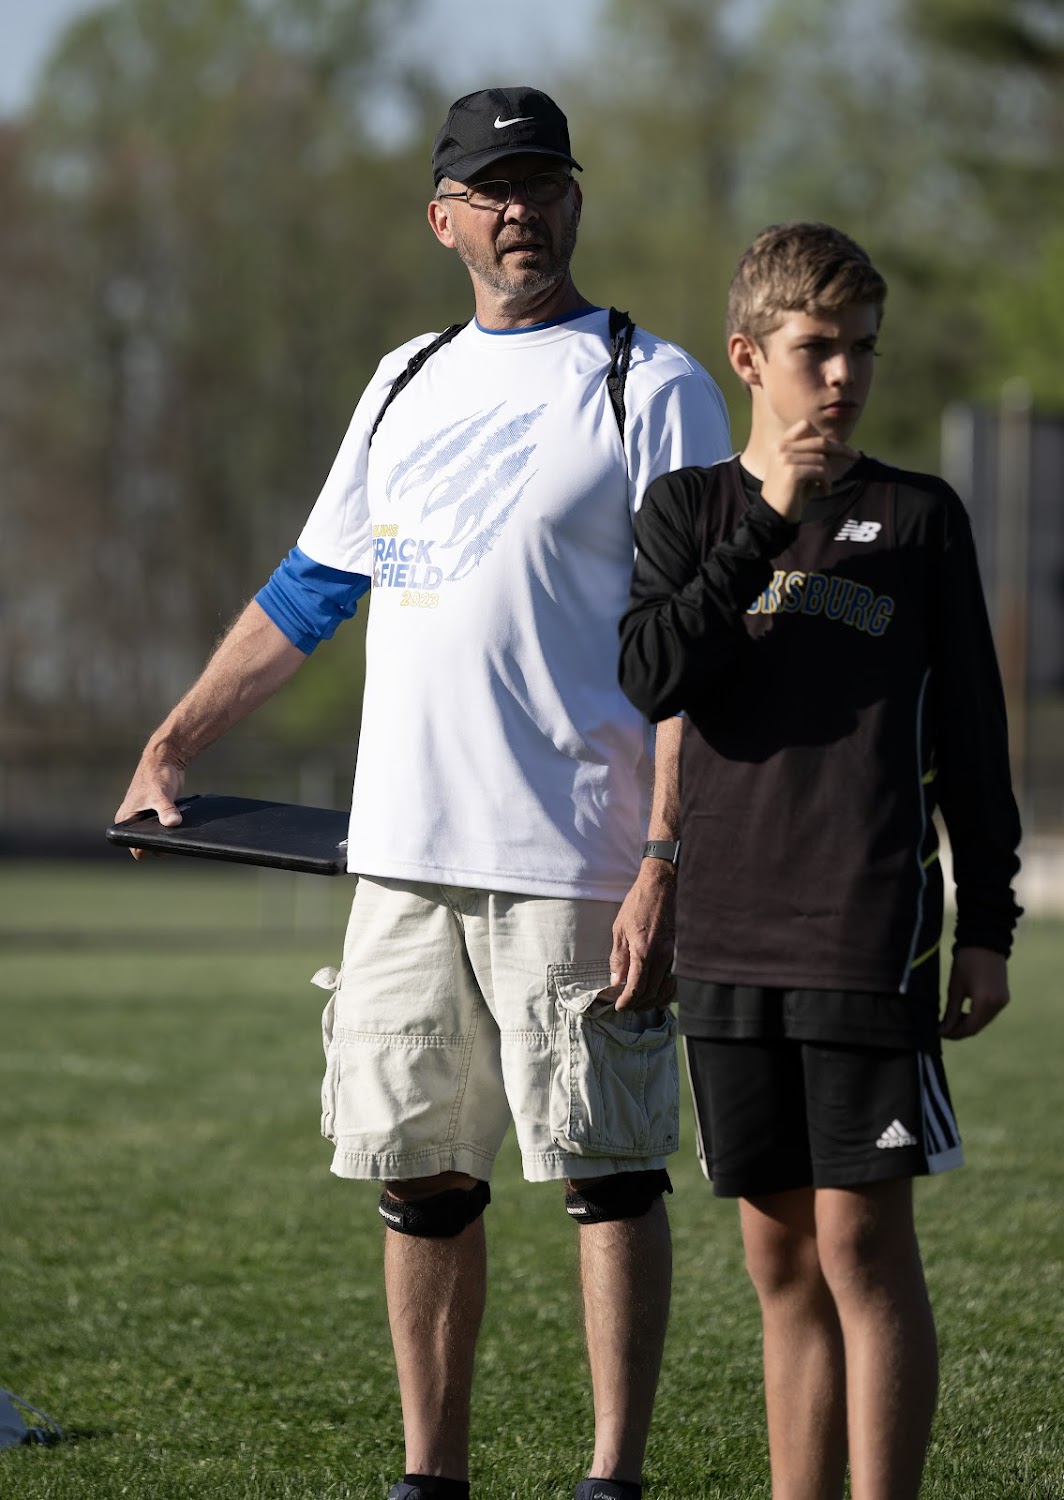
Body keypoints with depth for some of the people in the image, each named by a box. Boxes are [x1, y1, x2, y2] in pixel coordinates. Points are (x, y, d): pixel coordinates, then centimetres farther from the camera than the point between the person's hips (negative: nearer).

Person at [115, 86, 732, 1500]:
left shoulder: (651, 386, -3)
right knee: (420, 1173, 8)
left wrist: (665, 861, -17)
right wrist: (174, 743, 21)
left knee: (607, 1169, -4)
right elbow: (311, 587, 26)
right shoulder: (407, 382, 16)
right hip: (405, 854, 6)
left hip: (576, 865, -6)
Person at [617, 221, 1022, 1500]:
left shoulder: (919, 519, 5)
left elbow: (970, 737, 7)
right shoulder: (689, 507, 9)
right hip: (729, 937, 3)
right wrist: (767, 529, -14)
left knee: (863, 1241, -7)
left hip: (870, 934, -3)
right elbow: (652, 676, -7)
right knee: (780, 1259, 8)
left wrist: (987, 927, 3)